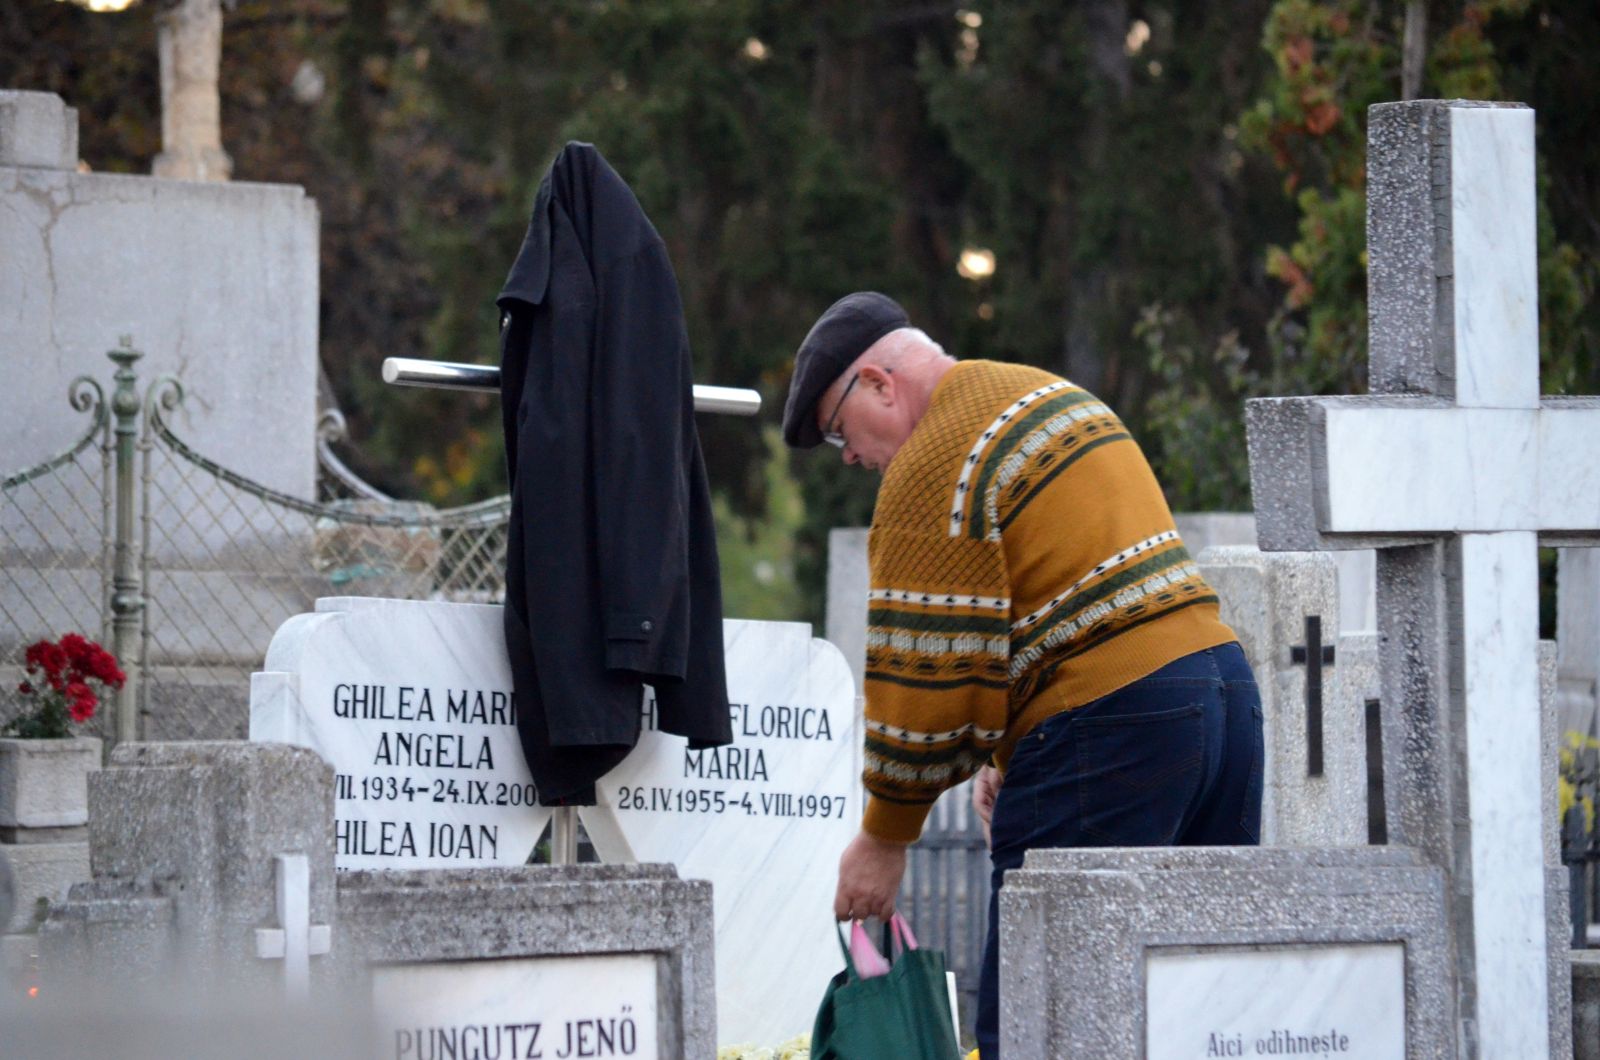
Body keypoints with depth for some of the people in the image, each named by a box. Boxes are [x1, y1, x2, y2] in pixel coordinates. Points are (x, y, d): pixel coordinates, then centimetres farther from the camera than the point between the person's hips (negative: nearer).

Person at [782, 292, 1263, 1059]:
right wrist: (1009, 754, 17)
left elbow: (926, 671, -9)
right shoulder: (1051, 395, 22)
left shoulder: (933, 466, -7)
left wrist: (883, 838, 1)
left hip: (1109, 720, -10)